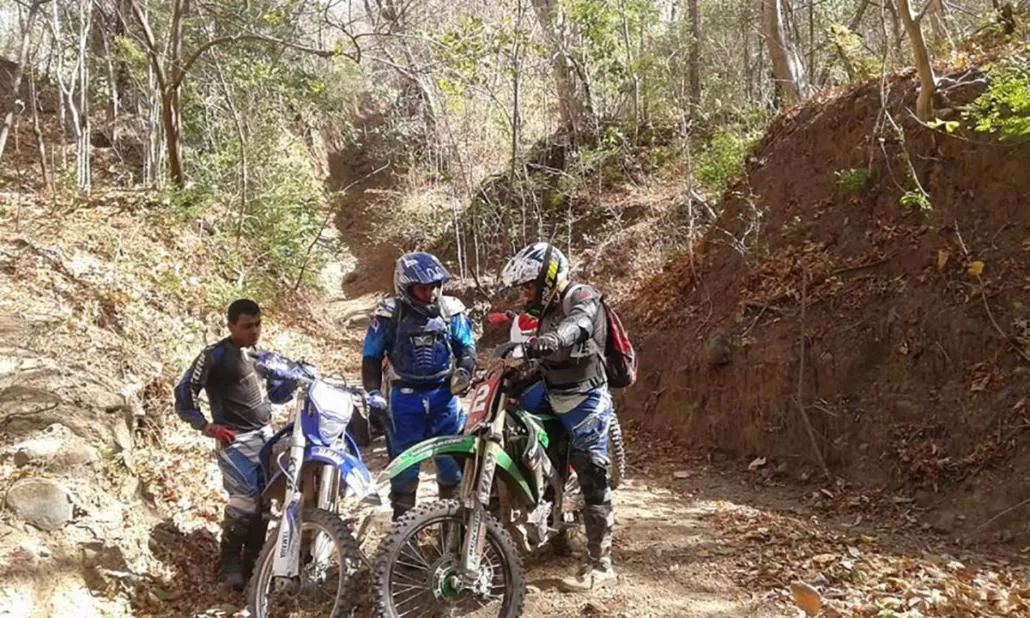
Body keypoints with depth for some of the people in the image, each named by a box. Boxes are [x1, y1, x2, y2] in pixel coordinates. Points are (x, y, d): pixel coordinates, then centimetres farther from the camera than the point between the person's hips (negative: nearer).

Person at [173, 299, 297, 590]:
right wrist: (206, 426, -12)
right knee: (245, 500, -16)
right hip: (235, 439, -7)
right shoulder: (215, 356, -5)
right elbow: (184, 393, -7)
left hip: (266, 435, 7)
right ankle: (230, 561, 4)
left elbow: (274, 394, 23)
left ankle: (252, 560, 19)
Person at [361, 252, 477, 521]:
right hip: (405, 397, -2)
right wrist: (373, 392, -10)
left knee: (453, 463, 6)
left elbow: (466, 346, 9)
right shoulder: (389, 314, -7)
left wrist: (464, 371, -11)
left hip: (444, 394, 2)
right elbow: (372, 356, -1)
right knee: (404, 466, 5)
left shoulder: (452, 310, -1)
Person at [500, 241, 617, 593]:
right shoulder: (549, 310, 15)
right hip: (553, 393, 9)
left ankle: (600, 566, 1)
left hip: (585, 400, -9)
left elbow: (577, 325, -37)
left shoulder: (583, 299, -13)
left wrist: (550, 339, -56)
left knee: (593, 480, -6)